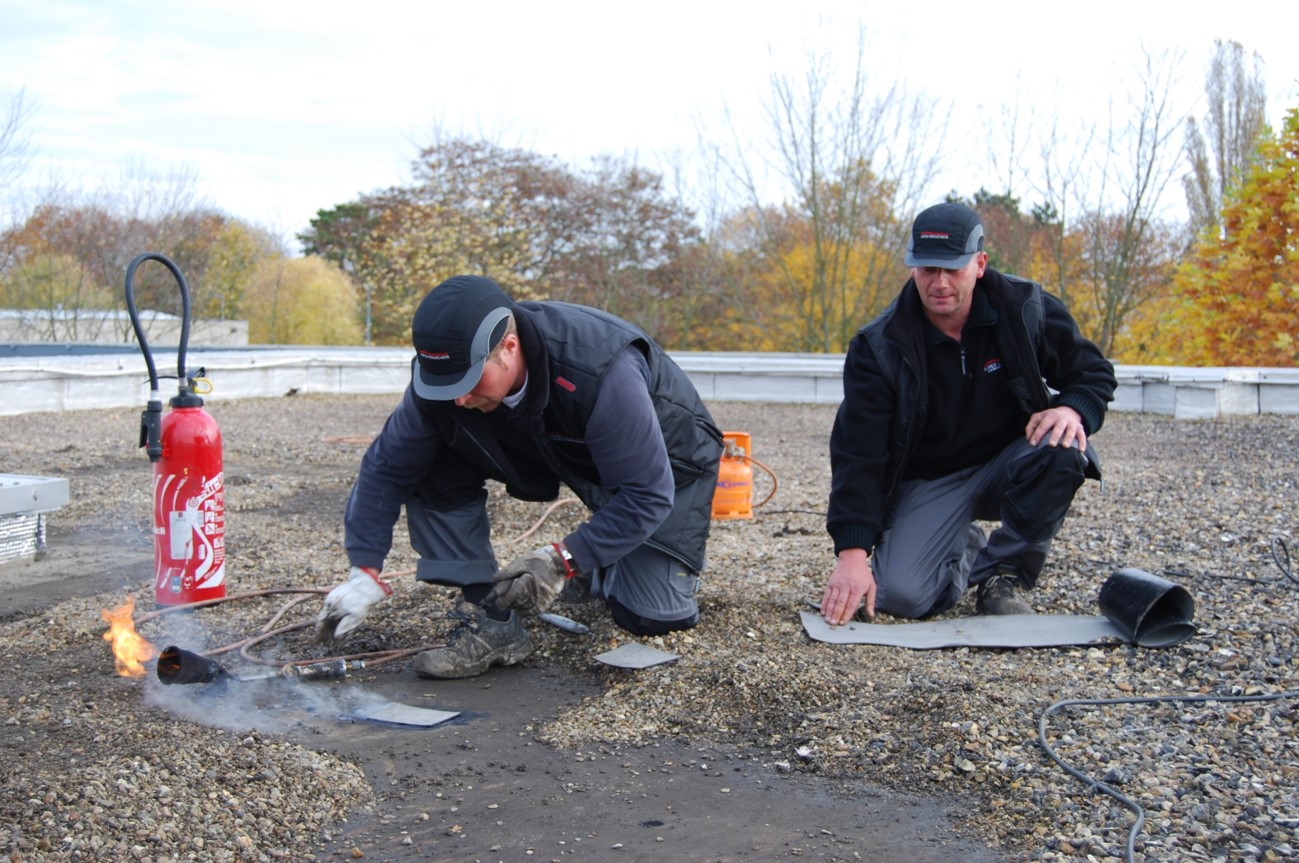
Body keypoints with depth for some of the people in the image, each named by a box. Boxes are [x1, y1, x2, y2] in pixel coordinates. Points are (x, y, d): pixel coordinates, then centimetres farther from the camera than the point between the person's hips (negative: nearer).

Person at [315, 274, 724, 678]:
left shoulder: (602, 374, -42)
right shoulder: (443, 370, -25)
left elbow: (646, 496, -35)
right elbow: (387, 468, -13)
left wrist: (561, 560, -40)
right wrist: (365, 571, -19)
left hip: (666, 460, -4)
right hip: (553, 452, 4)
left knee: (652, 615, -16)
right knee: (437, 468, -20)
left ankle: (604, 570, 19)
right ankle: (491, 623, -12)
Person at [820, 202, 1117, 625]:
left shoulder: (1026, 308, -12)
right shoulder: (879, 347, -17)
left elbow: (1093, 371, 1)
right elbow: (857, 453, -21)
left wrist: (1074, 409, -26)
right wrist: (852, 552, -30)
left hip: (1009, 464, 1)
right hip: (927, 482, -1)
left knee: (1061, 451, -33)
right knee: (898, 594, -24)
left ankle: (1005, 573, -11)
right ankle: (964, 554, 13)